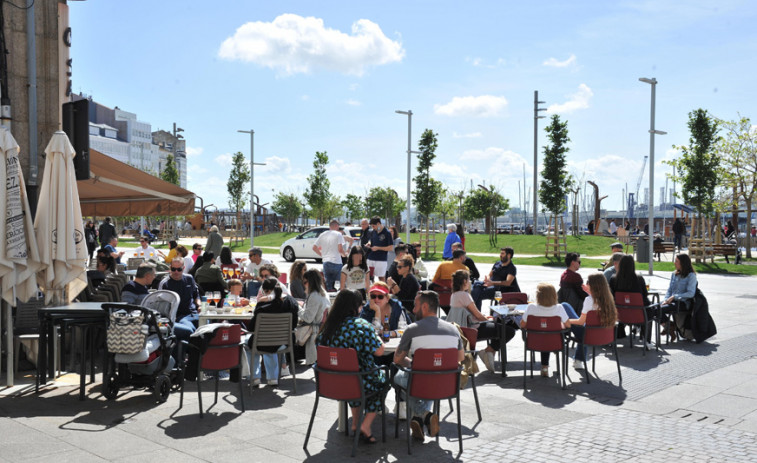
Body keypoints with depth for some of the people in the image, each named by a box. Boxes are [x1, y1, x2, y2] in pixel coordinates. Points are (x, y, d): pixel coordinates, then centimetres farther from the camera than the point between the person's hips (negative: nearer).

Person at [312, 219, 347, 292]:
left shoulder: (322, 235, 12)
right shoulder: (338, 234, -3)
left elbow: (314, 248, 13)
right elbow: (340, 249, -12)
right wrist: (345, 254, 8)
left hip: (325, 262, 5)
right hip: (336, 262, -5)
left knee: (328, 284, 9)